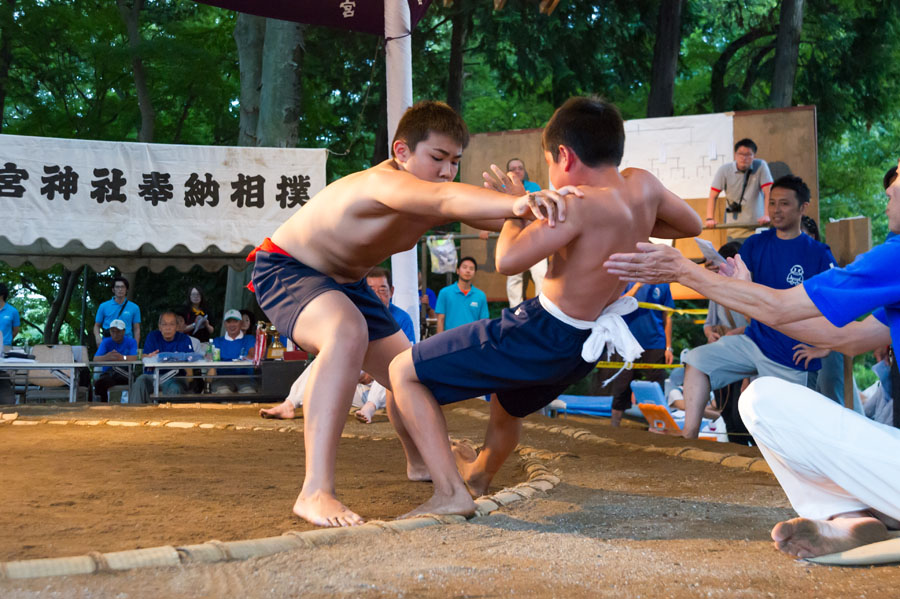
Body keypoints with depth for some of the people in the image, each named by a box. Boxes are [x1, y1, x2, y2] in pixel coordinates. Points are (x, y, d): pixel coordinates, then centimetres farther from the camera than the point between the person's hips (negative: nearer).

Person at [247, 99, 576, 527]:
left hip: (344, 282, 9)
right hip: (285, 268, -9)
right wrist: (517, 203, -72)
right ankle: (315, 493, -41)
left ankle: (420, 463, 50)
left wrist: (539, 207, -39)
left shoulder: (434, 208, -9)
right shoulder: (383, 182, -36)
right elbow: (445, 200, -56)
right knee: (348, 333, -39)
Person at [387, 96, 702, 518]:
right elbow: (690, 224, 14)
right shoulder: (641, 184, -5)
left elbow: (509, 259, -31)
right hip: (585, 346, 9)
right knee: (508, 401, 39)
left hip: (542, 337, -9)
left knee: (404, 372, -2)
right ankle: (480, 472, 65)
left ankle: (451, 492, -12)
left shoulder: (581, 203, -27)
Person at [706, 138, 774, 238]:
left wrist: (767, 215, -23)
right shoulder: (724, 170, -4)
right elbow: (713, 196, -3)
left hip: (757, 226, -1)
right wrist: (710, 218, -15)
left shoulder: (761, 166, -5)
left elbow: (768, 193, -11)